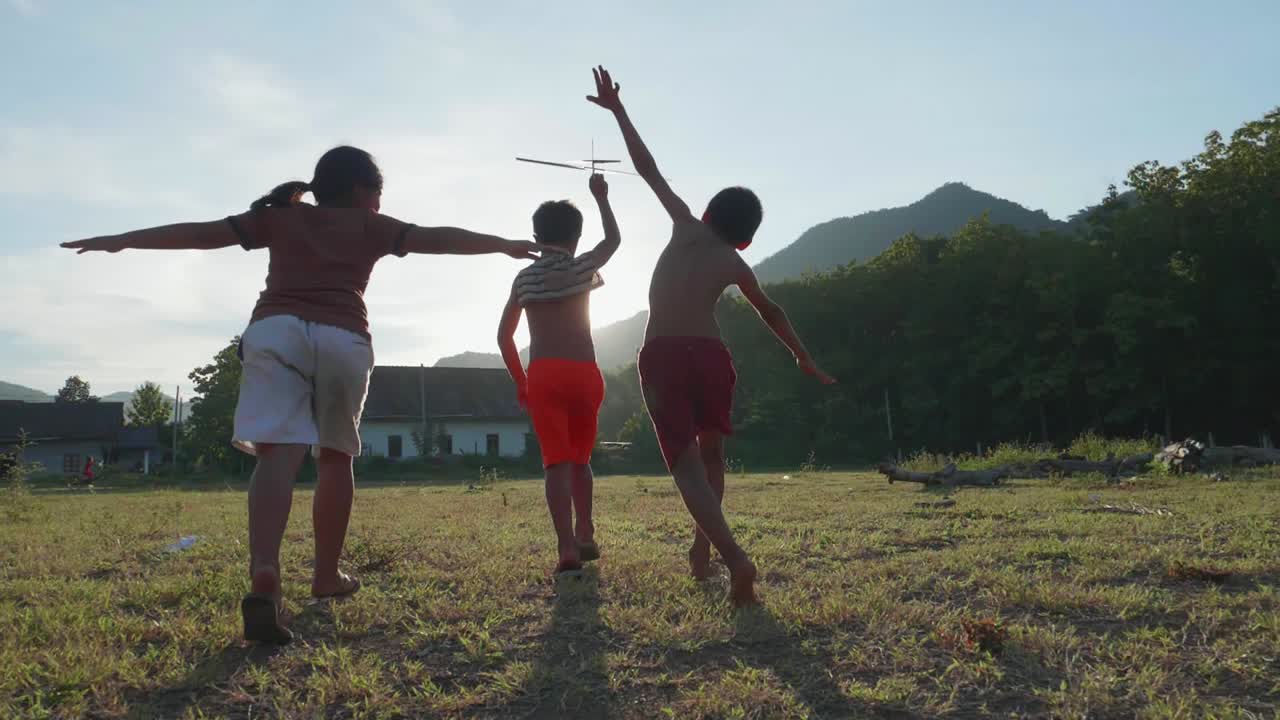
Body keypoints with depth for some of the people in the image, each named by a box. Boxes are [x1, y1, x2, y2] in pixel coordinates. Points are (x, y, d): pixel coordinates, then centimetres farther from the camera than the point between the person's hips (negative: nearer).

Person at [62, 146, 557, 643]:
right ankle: (327, 574, 23)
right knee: (336, 455, 16)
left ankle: (265, 574, -35)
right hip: (343, 338, 0)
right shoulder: (372, 228, 23)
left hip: (276, 329, 1)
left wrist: (120, 241, 26)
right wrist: (505, 245, 25)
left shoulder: (278, 216, 26)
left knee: (278, 453, -13)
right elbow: (439, 239, 20)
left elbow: (202, 233, 23)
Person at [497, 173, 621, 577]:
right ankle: (585, 537, 24)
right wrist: (601, 196, 39)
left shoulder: (524, 278, 10)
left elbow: (504, 336, 12)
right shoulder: (583, 267, 6)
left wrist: (520, 382, 21)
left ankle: (568, 549, -20)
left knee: (557, 462, -7)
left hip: (543, 375, -1)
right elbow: (613, 239, 27)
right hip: (584, 373, 1)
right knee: (580, 459, 19)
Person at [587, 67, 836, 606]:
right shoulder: (736, 264, 17)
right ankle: (702, 546, 26)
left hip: (661, 356, -1)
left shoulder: (686, 226, 14)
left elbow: (648, 169, 18)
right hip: (710, 355, 2)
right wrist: (804, 359, 41)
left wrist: (617, 110, 27)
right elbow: (771, 314, 29)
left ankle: (734, 557, -23)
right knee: (710, 453, 25)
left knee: (687, 466, -5)